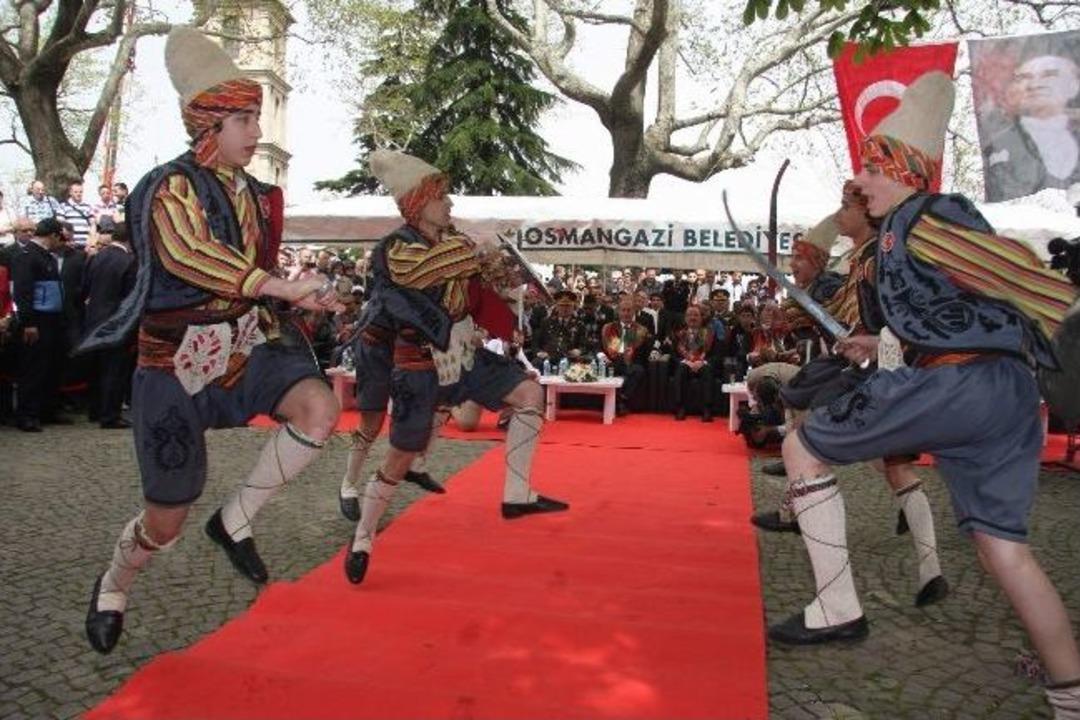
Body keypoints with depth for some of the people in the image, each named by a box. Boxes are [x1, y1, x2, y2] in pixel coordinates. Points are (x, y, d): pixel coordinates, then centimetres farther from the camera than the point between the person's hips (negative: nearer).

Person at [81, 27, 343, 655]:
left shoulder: (253, 195, 8)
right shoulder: (172, 186, -12)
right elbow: (188, 255, -33)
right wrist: (288, 288, -40)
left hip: (244, 351, 5)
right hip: (177, 367, -5)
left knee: (320, 405, -27)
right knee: (167, 519, 4)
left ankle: (236, 522, -6)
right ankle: (113, 587, 40)